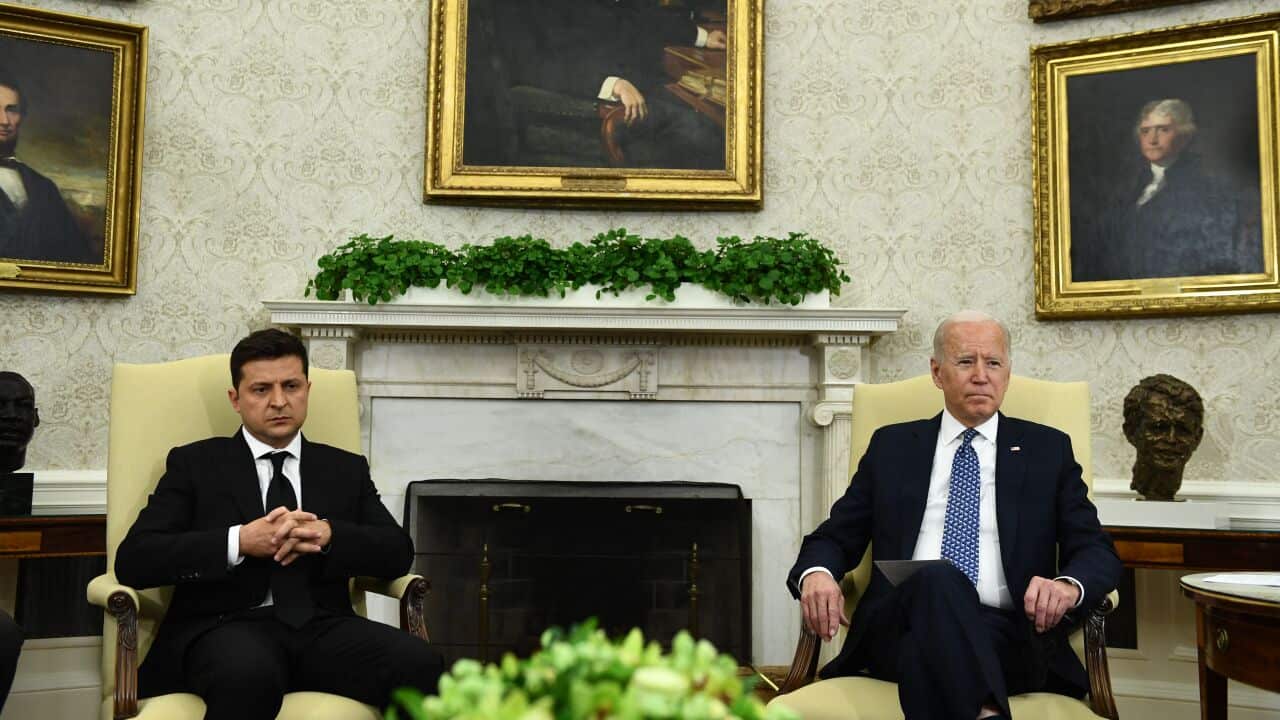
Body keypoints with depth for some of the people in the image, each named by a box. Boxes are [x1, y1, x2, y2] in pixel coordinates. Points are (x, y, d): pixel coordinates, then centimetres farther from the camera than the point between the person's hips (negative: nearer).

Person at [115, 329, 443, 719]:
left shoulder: (346, 468, 20)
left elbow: (398, 552, 9)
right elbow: (133, 560, 1)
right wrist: (240, 541, -13)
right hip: (227, 626, -2)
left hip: (321, 627, 2)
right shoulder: (195, 463, 13)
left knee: (421, 665, -29)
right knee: (249, 675, -39)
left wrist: (327, 534, -11)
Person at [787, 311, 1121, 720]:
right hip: (901, 627, 2)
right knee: (937, 578, -37)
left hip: (1005, 633, -1)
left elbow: (1098, 552, 11)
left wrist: (1069, 585, -15)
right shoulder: (891, 446, 18)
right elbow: (834, 537, 17)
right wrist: (816, 574, -9)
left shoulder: (1048, 449, 17)